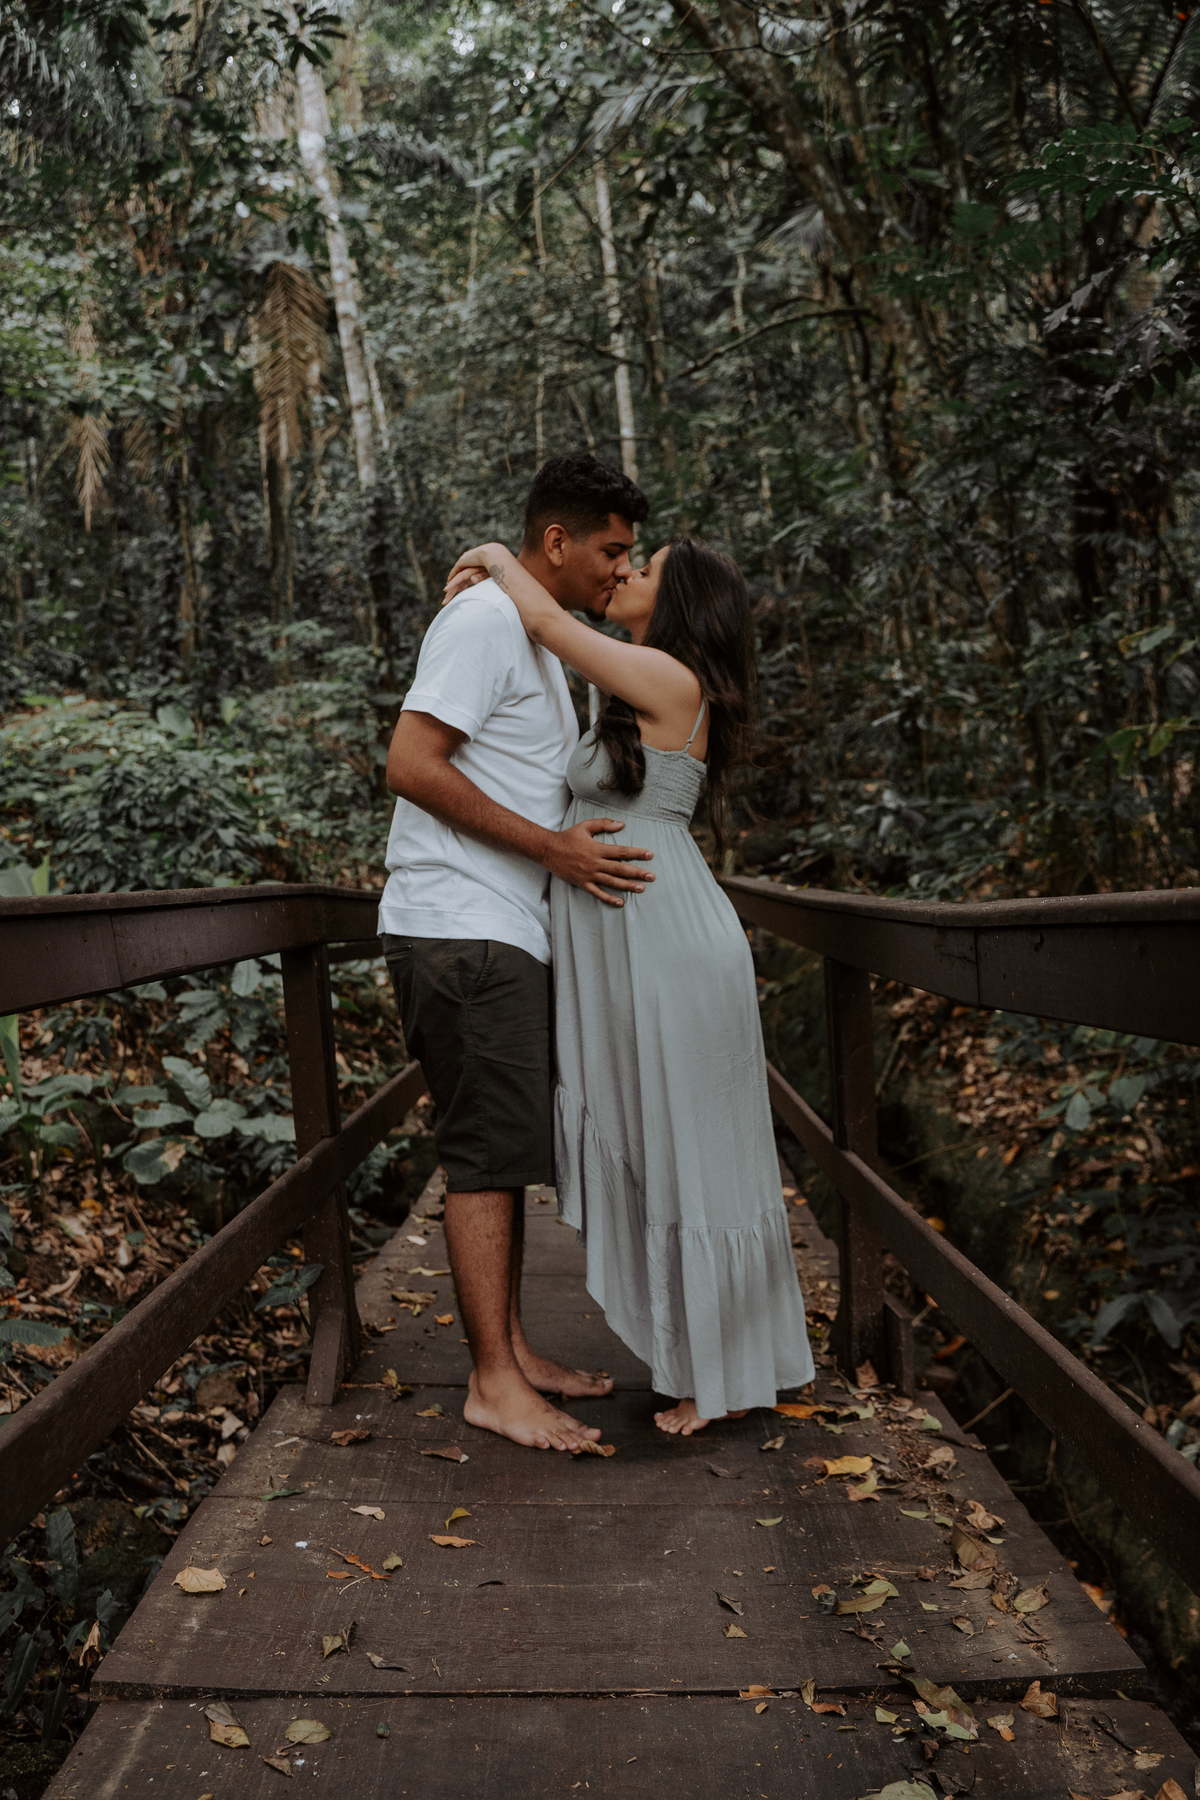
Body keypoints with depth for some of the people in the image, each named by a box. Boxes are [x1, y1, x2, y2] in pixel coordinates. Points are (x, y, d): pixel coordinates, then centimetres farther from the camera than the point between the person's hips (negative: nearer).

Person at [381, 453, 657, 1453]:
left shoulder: (541, 640, 21)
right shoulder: (484, 621, -10)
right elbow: (412, 764, -19)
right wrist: (553, 846, -18)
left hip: (507, 935, 10)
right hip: (459, 930, -10)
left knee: (508, 1149, 13)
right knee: (490, 1150, -7)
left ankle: (513, 1347, 23)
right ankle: (493, 1381, 1)